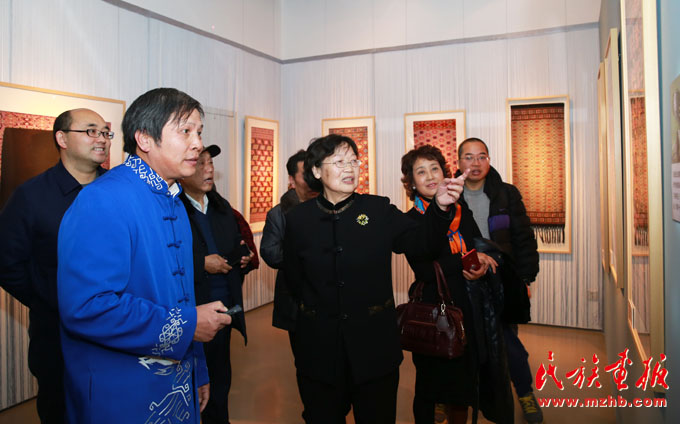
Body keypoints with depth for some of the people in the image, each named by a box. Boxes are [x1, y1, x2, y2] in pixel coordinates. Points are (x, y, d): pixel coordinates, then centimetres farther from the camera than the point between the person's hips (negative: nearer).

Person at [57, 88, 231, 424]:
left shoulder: (174, 203, 8)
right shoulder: (102, 201, -21)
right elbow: (86, 308, -30)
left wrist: (197, 372, 16)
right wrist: (187, 324, -20)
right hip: (120, 397, -8)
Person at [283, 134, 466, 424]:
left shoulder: (379, 210, -3)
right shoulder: (299, 218, -3)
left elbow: (423, 244, -12)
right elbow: (292, 278, 7)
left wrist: (440, 207, -27)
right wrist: (316, 309, 6)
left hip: (374, 346, 0)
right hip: (319, 349, 0)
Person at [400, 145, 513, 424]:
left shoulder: (463, 213, 7)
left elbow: (484, 258, 9)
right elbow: (423, 270, -18)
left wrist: (478, 268, -11)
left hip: (469, 312, 4)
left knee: (463, 383, 17)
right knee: (430, 388, 11)